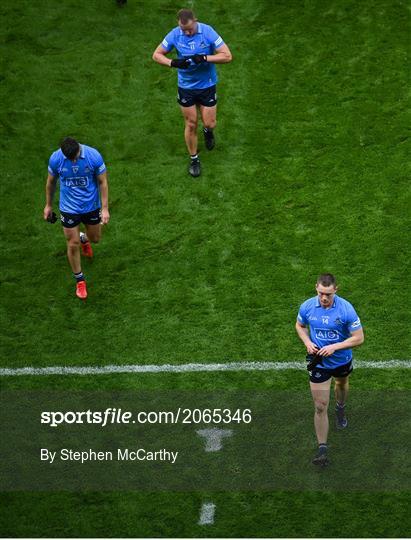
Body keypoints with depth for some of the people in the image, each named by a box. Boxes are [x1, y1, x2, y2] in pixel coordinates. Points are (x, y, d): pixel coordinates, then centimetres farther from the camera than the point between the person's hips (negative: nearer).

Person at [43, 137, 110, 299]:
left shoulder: (94, 156, -23)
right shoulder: (55, 158, -20)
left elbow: (102, 182, -10)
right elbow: (51, 182, -1)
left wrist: (105, 208, -10)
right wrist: (48, 205, 10)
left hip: (92, 206, 1)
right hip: (69, 208, -1)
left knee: (95, 238, 19)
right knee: (73, 245, 4)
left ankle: (83, 238, 58)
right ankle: (79, 280, 25)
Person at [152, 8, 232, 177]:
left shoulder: (207, 32, -19)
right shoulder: (174, 35, -13)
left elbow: (227, 56, -18)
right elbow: (157, 54, -4)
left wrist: (204, 58, -30)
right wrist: (173, 62, -23)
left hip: (207, 85, -1)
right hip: (186, 86, 1)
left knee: (210, 123, 4)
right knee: (191, 125, 8)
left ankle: (207, 131, 43)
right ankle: (194, 159, 26)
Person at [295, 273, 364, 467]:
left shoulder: (346, 309, -25)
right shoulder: (307, 306, -17)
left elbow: (359, 338, -19)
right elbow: (300, 326, 5)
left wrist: (334, 347, -27)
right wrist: (307, 342, -14)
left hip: (342, 361, 1)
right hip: (318, 362, 0)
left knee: (342, 384, 33)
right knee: (320, 406, -4)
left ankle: (340, 409, 67)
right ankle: (322, 448, 3)